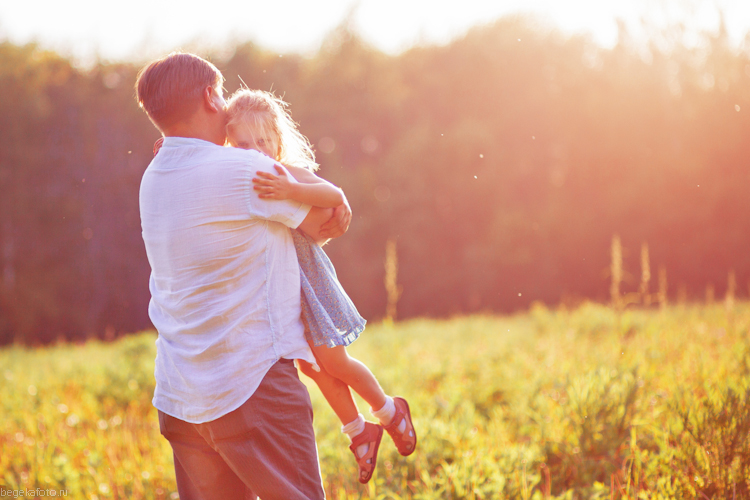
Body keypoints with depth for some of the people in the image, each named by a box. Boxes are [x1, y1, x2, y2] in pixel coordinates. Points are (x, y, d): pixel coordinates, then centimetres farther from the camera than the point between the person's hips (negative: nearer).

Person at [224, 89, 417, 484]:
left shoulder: (291, 173, -19)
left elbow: (335, 196, -35)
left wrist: (290, 191, -51)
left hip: (304, 279, -5)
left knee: (333, 362, 5)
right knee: (311, 366, 15)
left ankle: (389, 410, 32)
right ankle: (357, 430, 35)